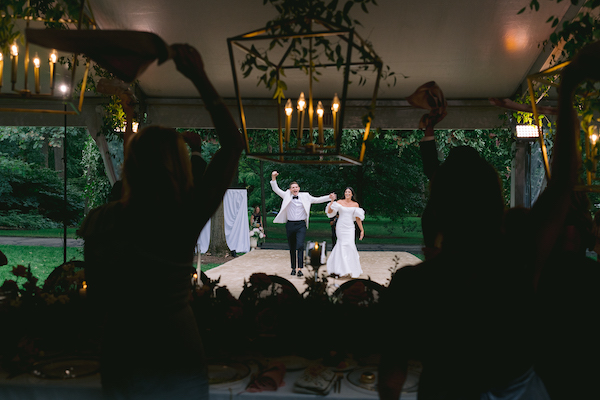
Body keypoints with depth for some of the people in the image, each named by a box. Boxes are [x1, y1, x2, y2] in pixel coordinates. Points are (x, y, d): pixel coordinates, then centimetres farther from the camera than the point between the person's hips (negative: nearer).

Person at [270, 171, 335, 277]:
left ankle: (300, 269, -18)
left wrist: (329, 197, 6)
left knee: (300, 246, -16)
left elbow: (317, 200, 14)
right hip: (290, 225, 1)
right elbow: (276, 189, 2)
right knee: (292, 248, 9)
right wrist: (273, 178, -12)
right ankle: (293, 268, 22)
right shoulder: (287, 196, 7)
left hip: (301, 225, -1)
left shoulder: (305, 197, 8)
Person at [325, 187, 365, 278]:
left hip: (350, 228, 1)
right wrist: (332, 201, -12)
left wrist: (362, 230, 8)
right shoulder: (339, 202, 3)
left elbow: (358, 218, 10)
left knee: (349, 245, -10)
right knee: (343, 245, -4)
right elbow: (329, 212, -3)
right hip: (340, 227, -1)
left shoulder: (355, 204, 8)